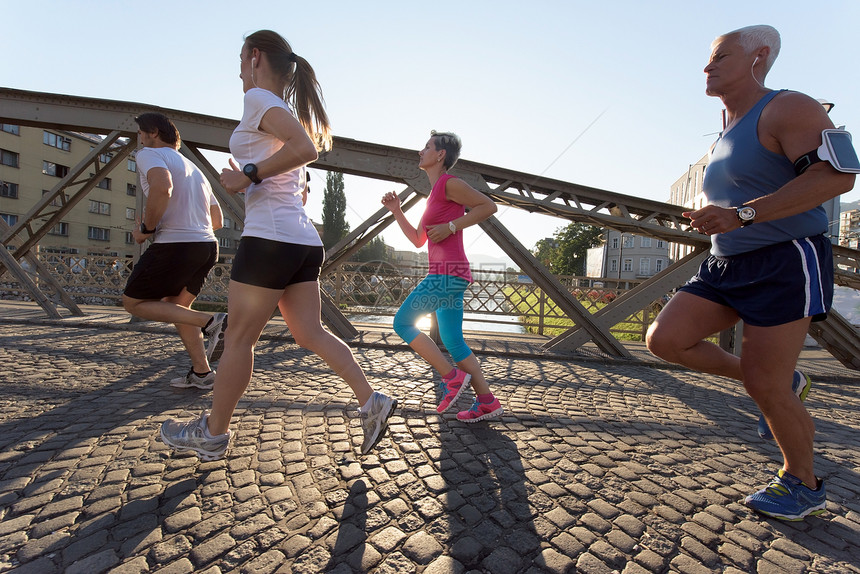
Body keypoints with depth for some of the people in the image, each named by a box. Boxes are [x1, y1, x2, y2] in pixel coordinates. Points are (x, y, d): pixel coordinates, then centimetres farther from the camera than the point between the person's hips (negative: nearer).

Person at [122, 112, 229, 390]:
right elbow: (217, 220, 23)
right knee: (176, 305, 21)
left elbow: (162, 187, -23)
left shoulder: (150, 154, 2)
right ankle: (201, 373, 16)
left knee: (133, 302, 10)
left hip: (175, 245, -8)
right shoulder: (194, 168, 26)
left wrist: (147, 228, -11)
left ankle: (211, 322, -10)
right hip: (208, 245, 8)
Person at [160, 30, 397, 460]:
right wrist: (250, 177, 21)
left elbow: (305, 148, -20)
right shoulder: (287, 110, 26)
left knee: (239, 339, 3)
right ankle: (371, 402, 6)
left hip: (271, 237, -9)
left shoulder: (259, 98, -1)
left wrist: (248, 176, -12)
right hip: (304, 241, 9)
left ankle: (212, 433, 20)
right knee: (310, 333, 8)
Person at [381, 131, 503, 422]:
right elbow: (418, 240, 23)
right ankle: (487, 402, 15)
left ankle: (452, 376, 0)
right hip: (445, 275, 10)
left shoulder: (449, 183, -3)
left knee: (402, 322, -5)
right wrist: (396, 210, 17)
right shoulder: (435, 194, 23)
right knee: (453, 342, 9)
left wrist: (450, 227, -14)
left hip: (448, 272, -10)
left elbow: (489, 206, -10)